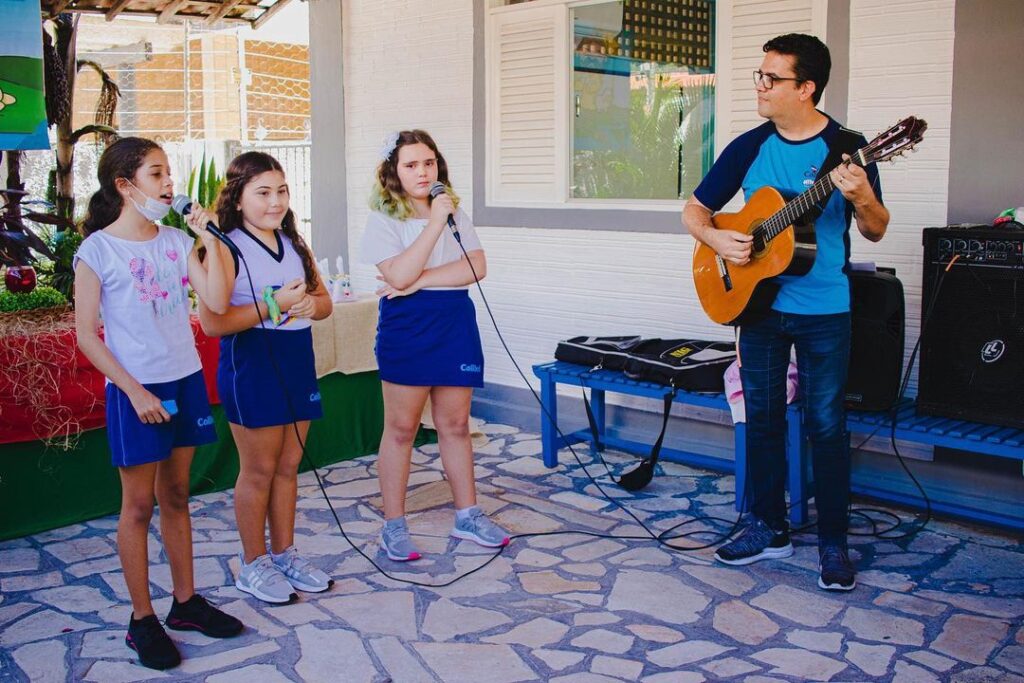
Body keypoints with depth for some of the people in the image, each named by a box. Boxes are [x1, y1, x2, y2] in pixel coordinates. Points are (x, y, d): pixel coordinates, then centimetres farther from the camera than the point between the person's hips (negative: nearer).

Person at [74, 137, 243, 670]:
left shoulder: (177, 241, 4)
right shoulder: (98, 250, -10)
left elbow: (217, 301, -7)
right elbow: (86, 334, -9)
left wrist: (209, 238, -10)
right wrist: (135, 391, -14)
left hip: (186, 381, 5)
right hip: (136, 390, -5)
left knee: (176, 495, 15)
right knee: (139, 505, 4)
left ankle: (186, 602, 27)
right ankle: (142, 620, 16)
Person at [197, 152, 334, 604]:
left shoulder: (293, 244, 11)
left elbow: (324, 300, 13)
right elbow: (212, 322, -21)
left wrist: (309, 305, -10)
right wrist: (274, 305, -23)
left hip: (297, 359, 7)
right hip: (251, 363, -6)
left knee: (288, 466, 14)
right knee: (259, 470, 3)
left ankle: (284, 554, 28)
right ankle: (253, 565, 19)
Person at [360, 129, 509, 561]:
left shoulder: (455, 212, 9)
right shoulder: (383, 220, -4)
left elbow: (477, 266, -4)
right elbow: (399, 275, -19)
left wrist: (421, 280, -15)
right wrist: (435, 223, -20)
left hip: (456, 325, 4)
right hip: (407, 329, -4)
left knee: (455, 425, 11)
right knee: (401, 429, 3)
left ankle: (467, 516, 22)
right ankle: (393, 526, 13)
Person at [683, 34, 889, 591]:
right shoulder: (748, 147, 1)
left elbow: (876, 232, -5)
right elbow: (694, 210, 8)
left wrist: (863, 199, -27)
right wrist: (718, 240, -13)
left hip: (825, 310, -3)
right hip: (756, 300, 4)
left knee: (826, 424, 1)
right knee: (762, 416, 10)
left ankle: (833, 543, 14)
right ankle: (769, 529, 24)